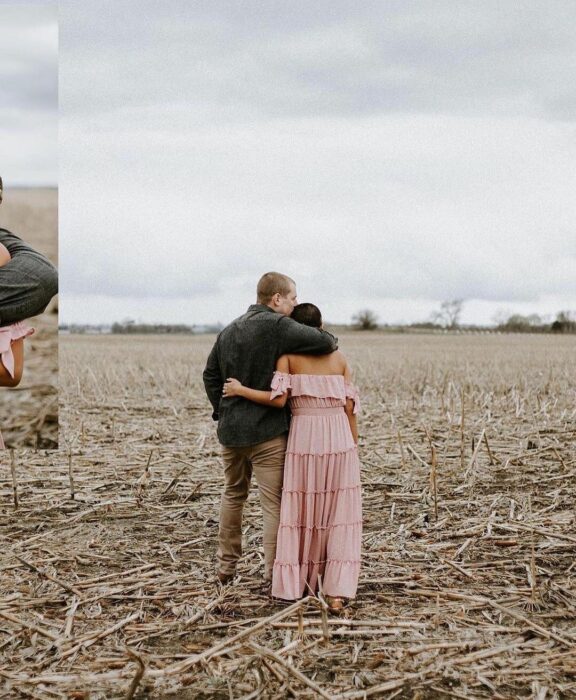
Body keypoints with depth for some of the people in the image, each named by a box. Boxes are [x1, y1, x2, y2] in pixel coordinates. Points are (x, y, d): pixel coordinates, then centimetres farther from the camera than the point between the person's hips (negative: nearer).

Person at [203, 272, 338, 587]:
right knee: (274, 503, 0)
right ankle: (273, 574, 0)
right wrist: (331, 342, 1)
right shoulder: (276, 326, -15)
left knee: (233, 494, 23)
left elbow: (210, 375, 17)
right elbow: (323, 342, -22)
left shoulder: (229, 330, 11)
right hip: (267, 431, -8)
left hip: (230, 429, 8)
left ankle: (226, 566, 30)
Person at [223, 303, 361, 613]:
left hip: (304, 437, -1)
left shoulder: (287, 355, 0)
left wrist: (240, 390, 0)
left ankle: (296, 584, 16)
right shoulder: (339, 357, 8)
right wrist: (354, 447, 13)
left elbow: (278, 399, -12)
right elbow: (350, 407, 4)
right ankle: (337, 592, -3)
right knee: (339, 514, 5)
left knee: (301, 511, 12)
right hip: (339, 437, 2)